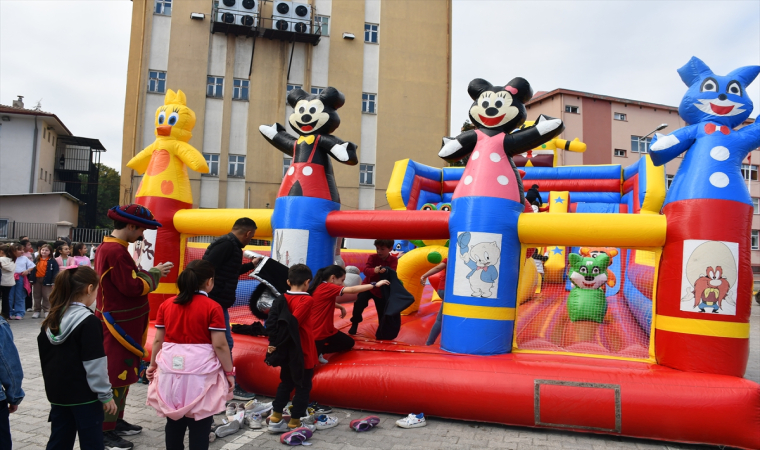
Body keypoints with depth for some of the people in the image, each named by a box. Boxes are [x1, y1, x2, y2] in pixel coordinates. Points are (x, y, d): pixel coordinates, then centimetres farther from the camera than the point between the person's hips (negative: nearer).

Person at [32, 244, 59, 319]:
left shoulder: (53, 261, -6)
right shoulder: (36, 260, 8)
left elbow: (55, 272, -9)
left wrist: (54, 282, -13)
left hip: (47, 281, -4)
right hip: (37, 280, 4)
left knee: (46, 297, 3)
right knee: (37, 296, 11)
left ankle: (46, 311, 10)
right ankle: (37, 311, 18)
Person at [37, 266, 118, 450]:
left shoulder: (51, 320, 5)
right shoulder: (89, 321, -19)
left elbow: (45, 356, 13)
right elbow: (94, 365, -19)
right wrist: (106, 395, -10)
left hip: (58, 393, 7)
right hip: (84, 395, -7)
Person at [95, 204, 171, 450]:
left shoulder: (108, 247, 12)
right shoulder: (116, 251, -21)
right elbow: (132, 286, -23)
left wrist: (149, 273, 5)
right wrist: (153, 274, -9)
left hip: (121, 323, 11)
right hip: (120, 325, -11)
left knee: (123, 372, 18)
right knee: (116, 375, -2)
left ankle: (116, 420, 29)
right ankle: (105, 430, 7)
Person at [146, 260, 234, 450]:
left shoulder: (166, 305, 4)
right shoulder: (212, 307, -10)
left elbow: (158, 340, 7)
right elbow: (219, 345, -11)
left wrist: (152, 364, 21)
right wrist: (229, 372, -2)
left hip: (171, 370, 5)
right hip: (201, 372, -4)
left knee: (174, 421, 18)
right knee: (200, 424, 6)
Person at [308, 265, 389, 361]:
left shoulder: (323, 287, 4)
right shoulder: (326, 287, -24)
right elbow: (352, 290, -27)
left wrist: (340, 307, 4)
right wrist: (375, 284, -24)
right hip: (317, 332, -10)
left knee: (349, 343, 18)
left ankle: (319, 351, 11)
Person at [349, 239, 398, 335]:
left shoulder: (393, 259, -8)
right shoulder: (372, 257, -10)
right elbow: (366, 270, -23)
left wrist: (386, 271, -48)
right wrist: (374, 270, -47)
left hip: (382, 290, 1)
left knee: (382, 311, 4)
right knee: (358, 304, -19)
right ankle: (355, 324, 5)